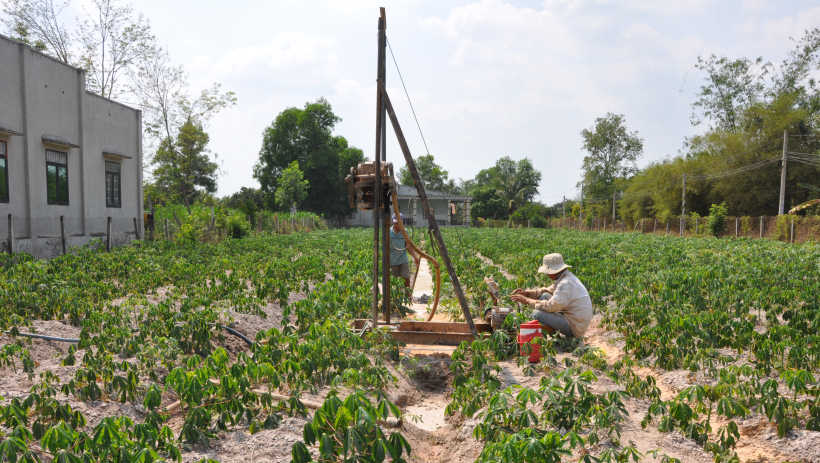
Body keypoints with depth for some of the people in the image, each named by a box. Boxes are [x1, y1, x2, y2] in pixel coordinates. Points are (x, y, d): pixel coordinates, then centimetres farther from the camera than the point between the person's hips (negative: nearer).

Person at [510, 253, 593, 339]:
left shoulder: (566, 284, -23)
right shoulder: (566, 277, 9)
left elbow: (551, 306, -28)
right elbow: (548, 290, 17)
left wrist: (527, 300, -19)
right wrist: (526, 292, 4)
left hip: (574, 328, -10)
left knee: (537, 314, -20)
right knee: (545, 296, 11)